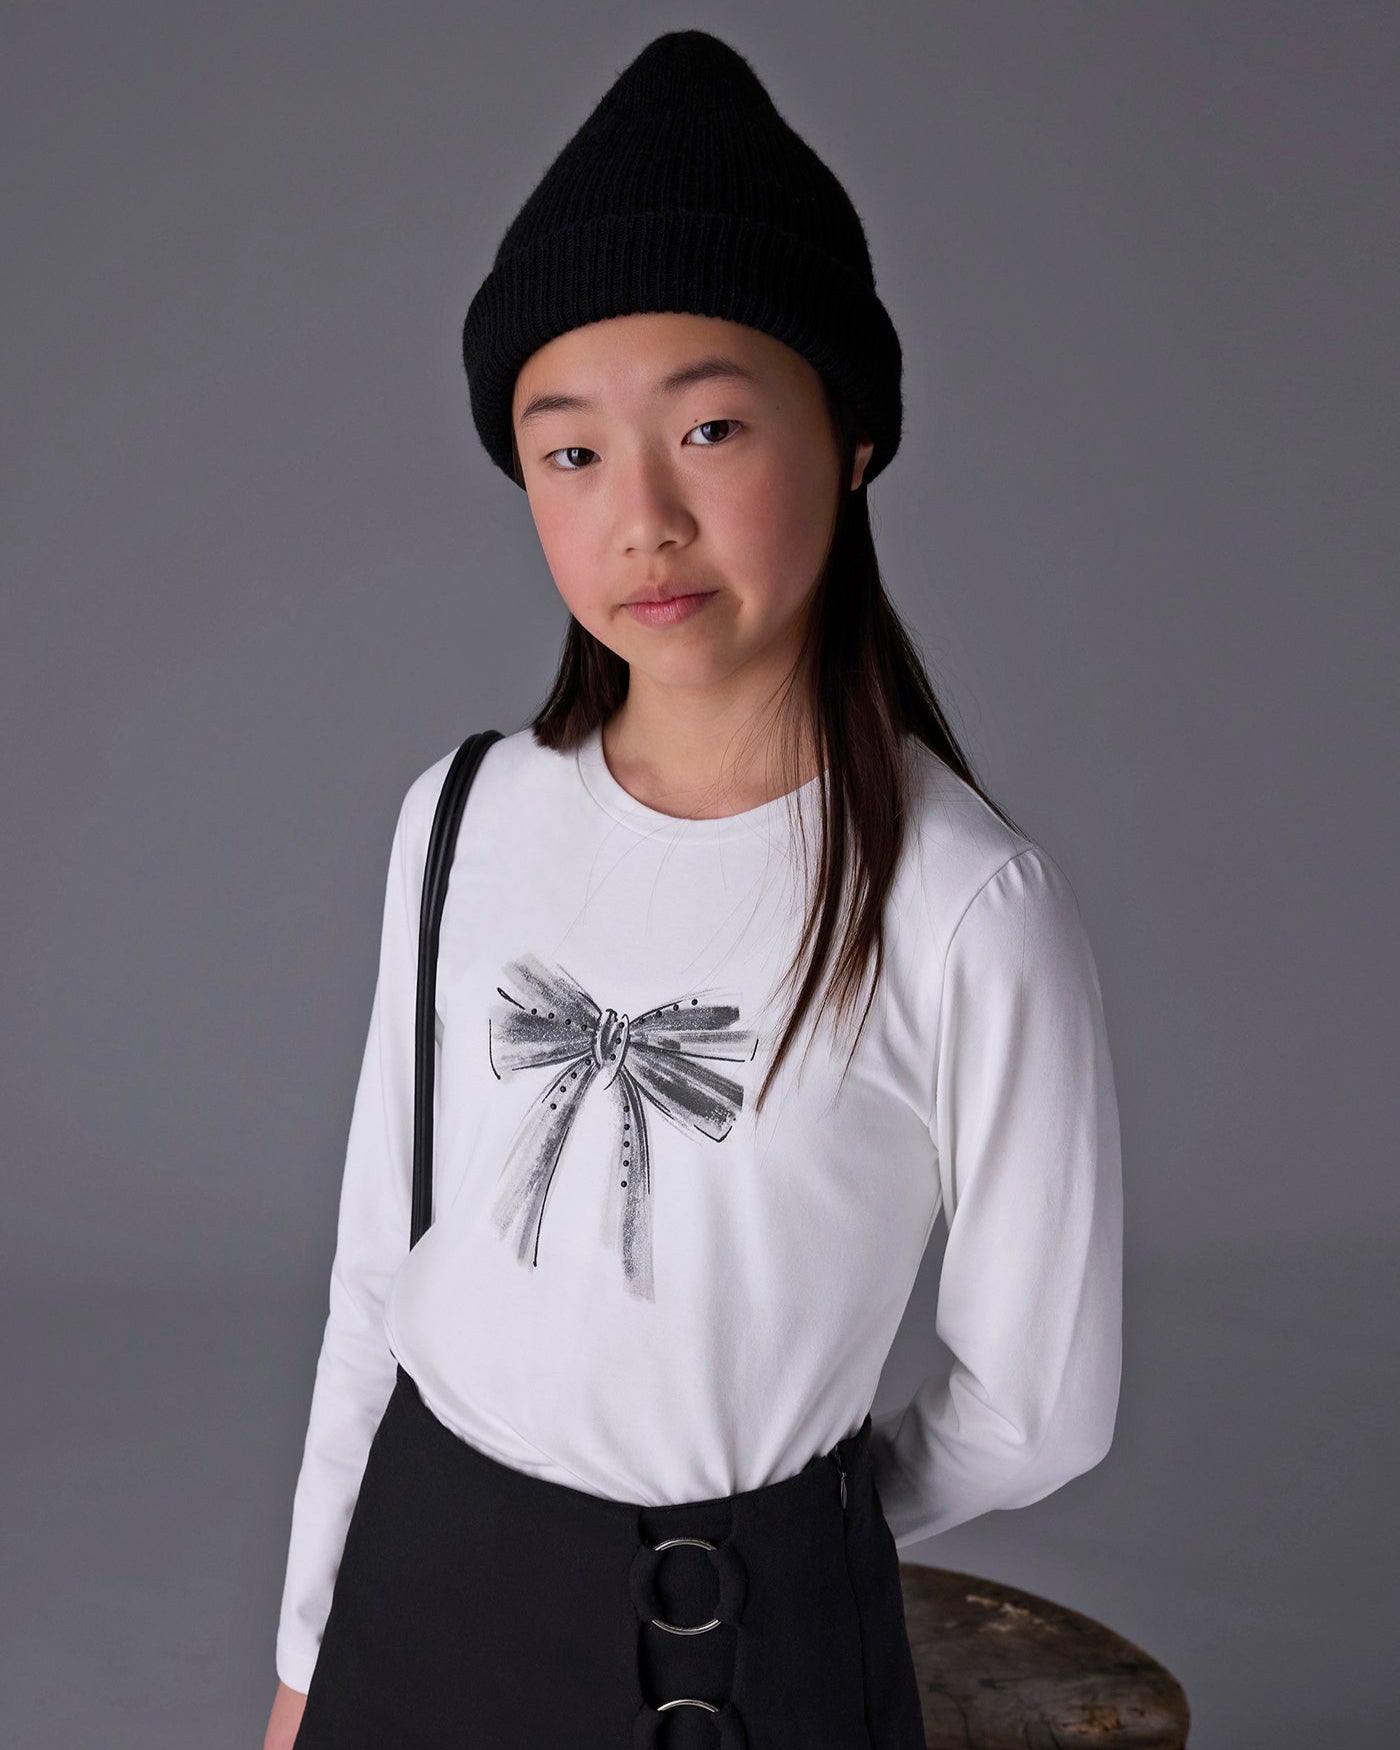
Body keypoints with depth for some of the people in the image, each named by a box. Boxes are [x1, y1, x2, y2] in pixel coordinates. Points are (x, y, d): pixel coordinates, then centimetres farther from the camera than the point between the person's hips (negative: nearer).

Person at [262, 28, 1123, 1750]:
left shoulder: (971, 910, -18)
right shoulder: (463, 824, -5)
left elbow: (1035, 1404, -8)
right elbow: (382, 1258, 3)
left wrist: (774, 1520, 6)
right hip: (420, 1595, 4)